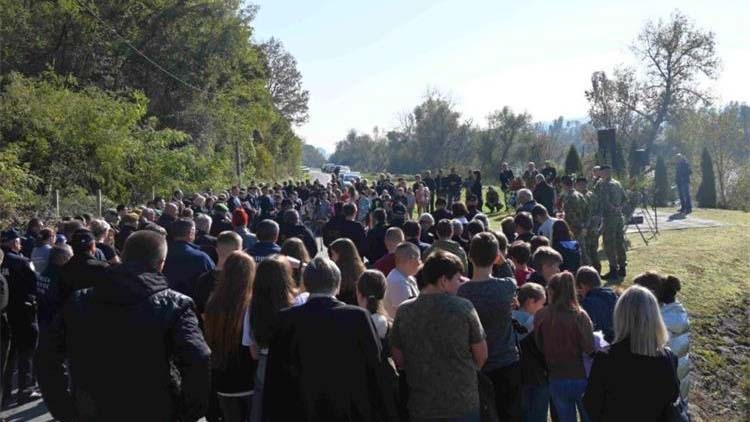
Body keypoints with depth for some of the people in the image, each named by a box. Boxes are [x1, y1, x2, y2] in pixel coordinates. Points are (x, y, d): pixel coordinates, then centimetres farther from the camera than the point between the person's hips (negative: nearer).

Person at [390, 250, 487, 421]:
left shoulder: (404, 311, -7)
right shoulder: (463, 307, -12)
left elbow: (399, 360, 2)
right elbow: (481, 356, -4)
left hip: (421, 406, 2)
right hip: (464, 403, -2)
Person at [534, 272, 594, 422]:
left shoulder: (540, 316, -9)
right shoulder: (579, 315, -14)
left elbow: (539, 347, -3)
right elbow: (590, 348, -17)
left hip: (557, 380, 2)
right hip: (581, 377, -2)